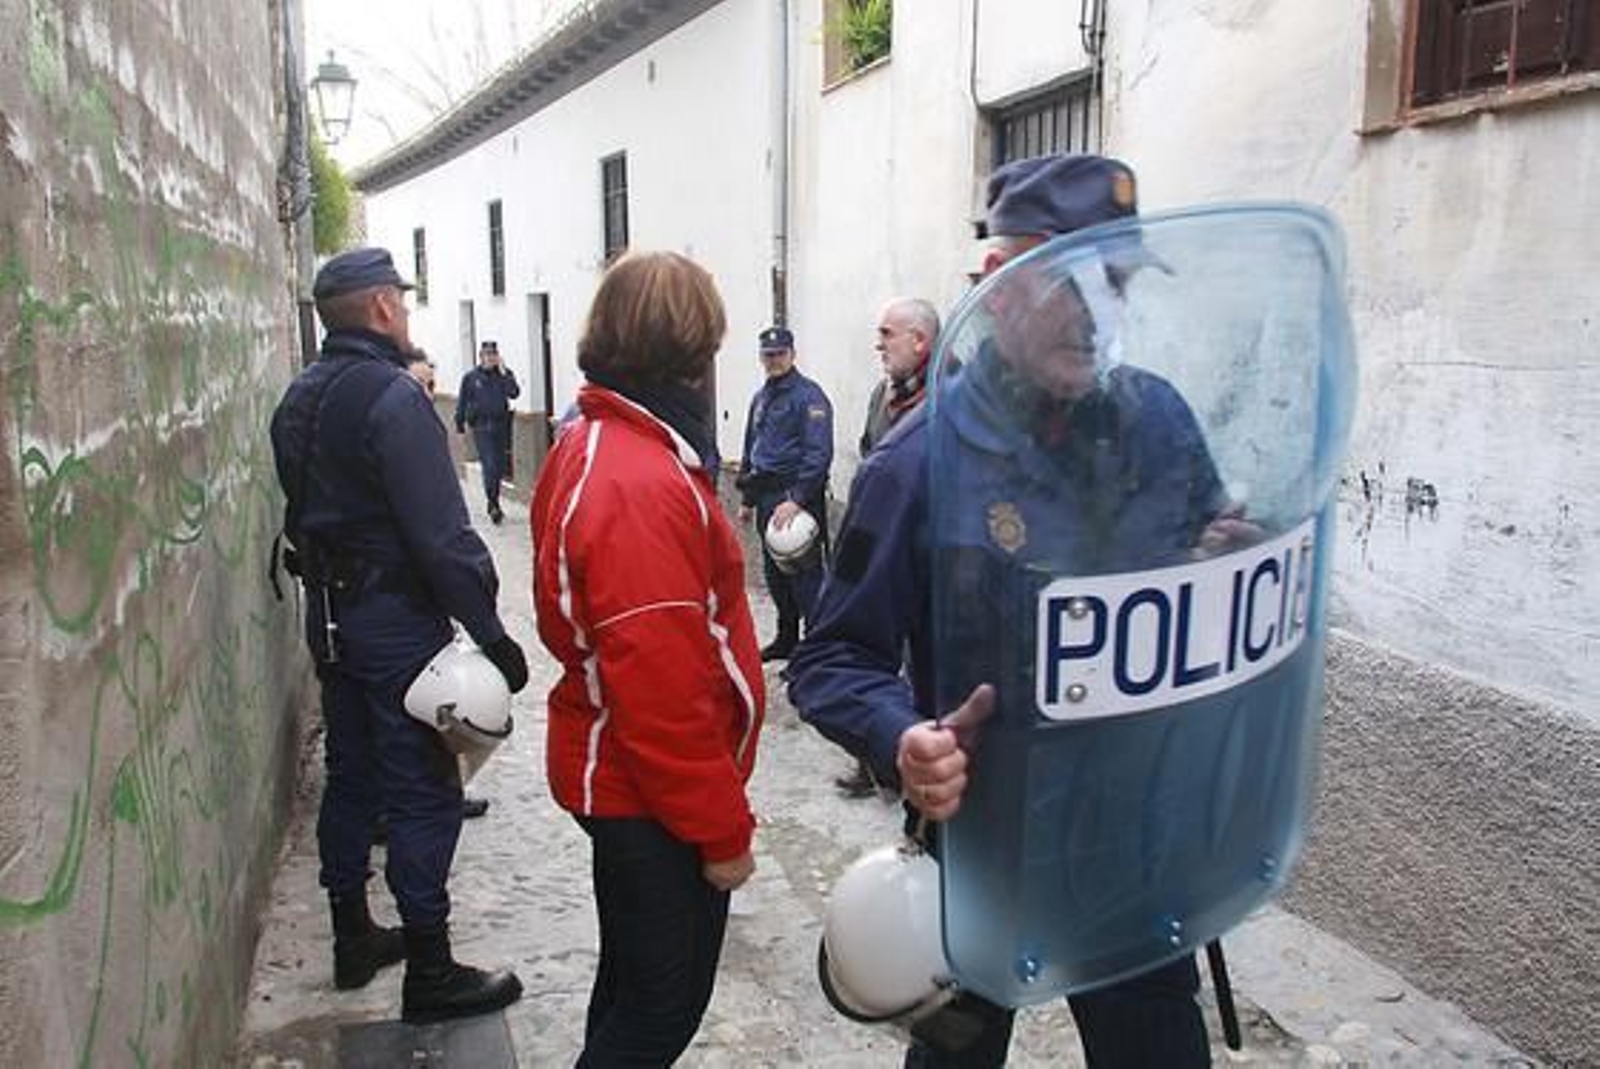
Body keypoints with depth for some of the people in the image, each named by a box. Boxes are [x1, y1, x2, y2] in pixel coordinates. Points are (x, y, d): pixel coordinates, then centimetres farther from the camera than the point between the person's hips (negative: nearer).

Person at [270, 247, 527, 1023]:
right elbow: (441, 533, -23)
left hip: (329, 613, 9)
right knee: (424, 793, -1)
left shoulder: (299, 398, 9)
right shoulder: (392, 397, -19)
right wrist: (491, 633, -20)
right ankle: (430, 975, 7)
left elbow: (300, 511, 14)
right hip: (397, 618, -9)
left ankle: (353, 939, 31)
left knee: (350, 774, 18)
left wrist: (323, 583, 20)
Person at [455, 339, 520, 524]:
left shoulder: (505, 374, 5)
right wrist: (460, 426, 6)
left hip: (501, 426, 3)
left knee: (499, 466, 9)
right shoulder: (470, 377, 1)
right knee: (489, 465, -11)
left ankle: (493, 501, 24)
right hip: (481, 427, -3)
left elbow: (514, 393, -11)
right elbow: (462, 403, 6)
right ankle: (493, 504, -8)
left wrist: (504, 373, -15)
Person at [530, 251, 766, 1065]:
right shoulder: (643, 485, -27)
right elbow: (663, 690, -27)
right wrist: (723, 829, -18)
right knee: (666, 1003, 8)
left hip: (614, 774, 10)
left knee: (635, 978, 26)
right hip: (651, 793, -10)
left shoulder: (591, 444, 5)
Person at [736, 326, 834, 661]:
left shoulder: (808, 396, -9)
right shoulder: (760, 398, 17)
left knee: (804, 572, -7)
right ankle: (787, 638, 27)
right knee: (775, 572, 14)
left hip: (797, 496, -8)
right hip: (767, 497, 8)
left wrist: (796, 499, -23)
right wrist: (747, 499, 21)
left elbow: (818, 453, -18)